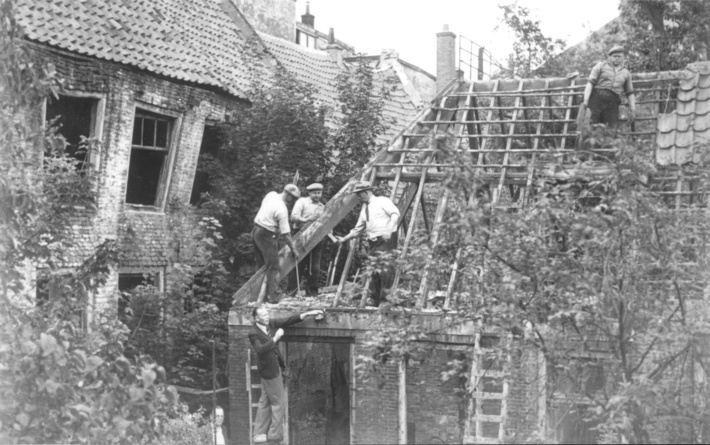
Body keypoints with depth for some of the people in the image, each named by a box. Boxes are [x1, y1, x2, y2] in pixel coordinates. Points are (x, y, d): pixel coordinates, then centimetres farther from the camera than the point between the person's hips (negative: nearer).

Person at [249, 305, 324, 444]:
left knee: (265, 401, 15)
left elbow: (288, 320, -2)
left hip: (275, 366, 8)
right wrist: (275, 338, -33)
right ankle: (275, 434, 13)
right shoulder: (253, 333, -21)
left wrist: (308, 314, -10)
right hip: (269, 369, -8)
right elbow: (260, 349, -34)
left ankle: (259, 434, 24)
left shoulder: (271, 323, -2)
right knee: (278, 402, 1)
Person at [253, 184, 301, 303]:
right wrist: (293, 249, -9)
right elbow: (285, 234, -18)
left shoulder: (271, 195, 3)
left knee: (262, 263, 17)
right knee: (273, 267, -3)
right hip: (267, 236, -9)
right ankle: (273, 296, -4)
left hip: (256, 231, 9)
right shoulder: (282, 210, -20)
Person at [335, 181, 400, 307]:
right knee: (373, 271, 5)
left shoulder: (382, 201, -1)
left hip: (386, 240, -7)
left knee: (385, 270, -15)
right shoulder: (364, 209, 20)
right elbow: (358, 229, 26)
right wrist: (344, 239, 20)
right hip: (373, 243, 7)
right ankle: (374, 299, 10)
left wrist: (389, 230, -27)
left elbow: (395, 214, -15)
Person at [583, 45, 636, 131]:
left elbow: (629, 93, 23)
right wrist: (586, 99, -11)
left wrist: (632, 109, 12)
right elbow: (591, 82, 2)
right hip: (597, 98, -3)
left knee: (612, 128, -12)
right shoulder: (601, 66, 13)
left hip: (612, 102, 3)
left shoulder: (626, 73, 22)